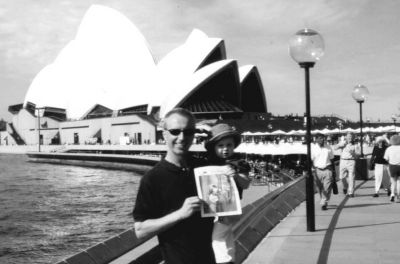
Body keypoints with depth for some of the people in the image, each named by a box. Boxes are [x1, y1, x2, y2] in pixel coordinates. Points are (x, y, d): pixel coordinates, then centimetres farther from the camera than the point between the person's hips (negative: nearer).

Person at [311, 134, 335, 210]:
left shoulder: (328, 148, 5)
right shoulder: (313, 149, 1)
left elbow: (332, 160, 12)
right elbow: (311, 161, 2)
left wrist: (334, 172, 12)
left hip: (328, 169, 0)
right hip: (318, 170, 0)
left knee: (327, 188, -9)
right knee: (320, 188, 7)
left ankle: (323, 203, -5)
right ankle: (323, 202, 25)